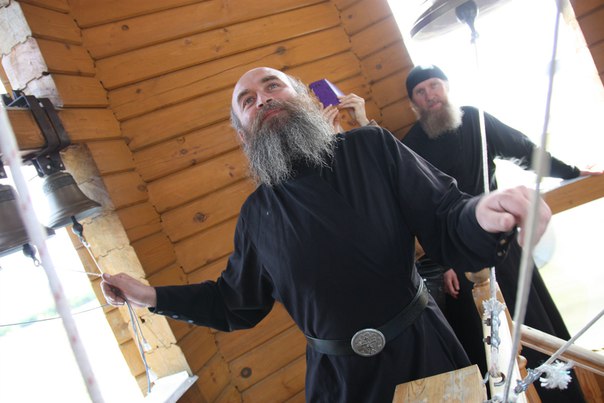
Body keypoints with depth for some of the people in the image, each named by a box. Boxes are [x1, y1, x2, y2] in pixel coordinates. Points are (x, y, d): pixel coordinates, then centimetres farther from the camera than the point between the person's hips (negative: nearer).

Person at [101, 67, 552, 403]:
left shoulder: (372, 147, -7)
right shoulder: (256, 214, 1)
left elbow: (446, 225, -12)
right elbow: (234, 303, 12)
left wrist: (483, 216, -36)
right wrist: (153, 296, 3)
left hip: (423, 350, -1)